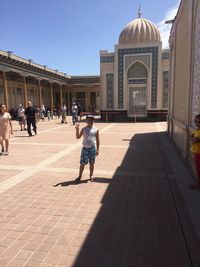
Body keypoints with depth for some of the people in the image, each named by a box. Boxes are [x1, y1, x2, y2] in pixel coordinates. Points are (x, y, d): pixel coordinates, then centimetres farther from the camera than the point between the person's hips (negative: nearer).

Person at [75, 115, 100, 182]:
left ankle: (91, 176, 25)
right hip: (85, 148, 0)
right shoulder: (84, 129, 3)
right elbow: (78, 137, 1)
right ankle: (80, 176, 15)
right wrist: (77, 129, -13)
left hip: (92, 148, 0)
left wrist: (97, 149, 0)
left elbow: (97, 140, 4)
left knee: (91, 163, 10)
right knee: (82, 163, 1)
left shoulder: (96, 130, 2)